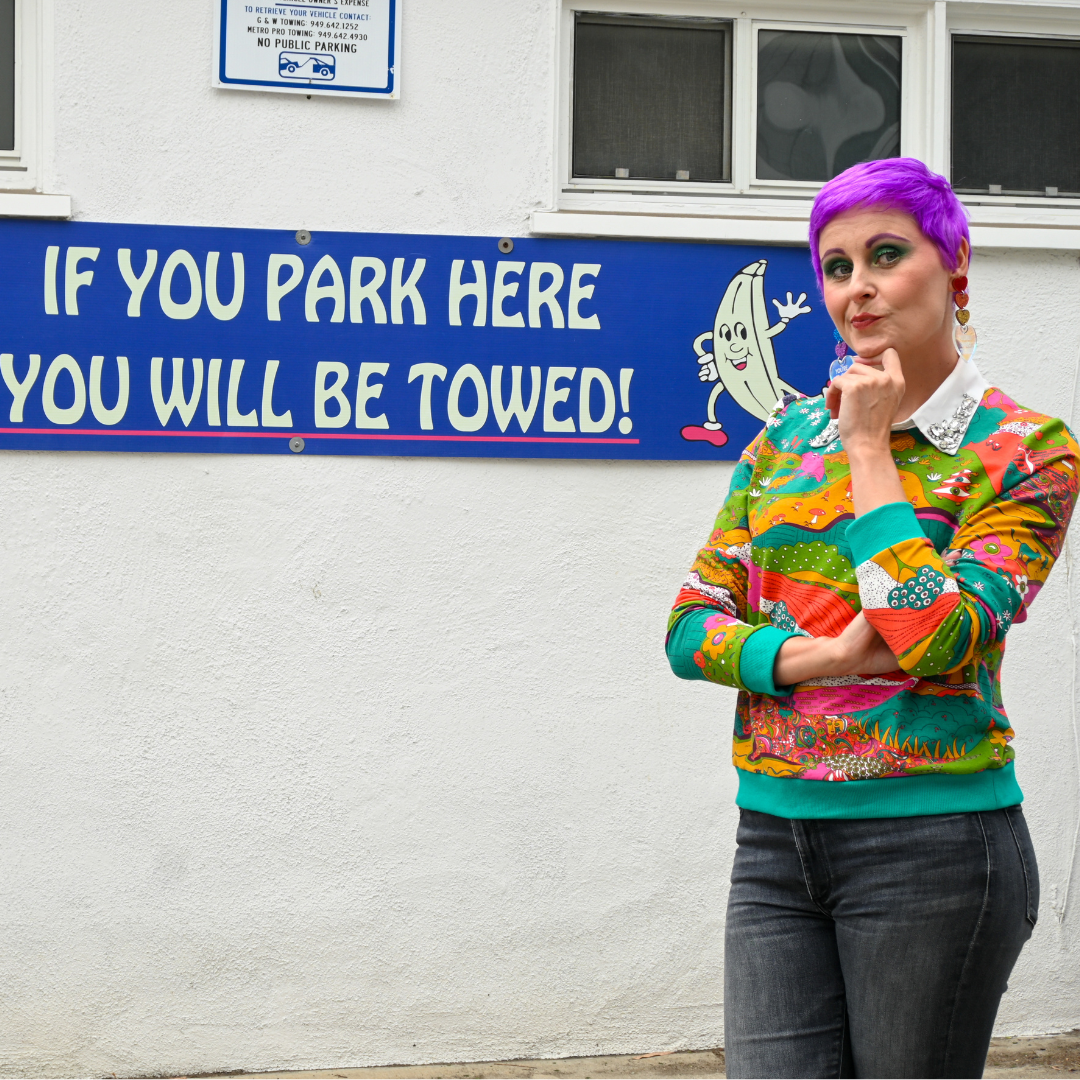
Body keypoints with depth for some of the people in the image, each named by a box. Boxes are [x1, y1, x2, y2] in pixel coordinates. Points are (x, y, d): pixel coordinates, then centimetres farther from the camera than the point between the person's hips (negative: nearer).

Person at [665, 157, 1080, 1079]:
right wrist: (823, 655, -13)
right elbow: (691, 626, 6)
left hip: (932, 843, -4)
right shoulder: (789, 436, 11)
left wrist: (870, 449, -9)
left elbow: (936, 638, -18)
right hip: (774, 838, 4)